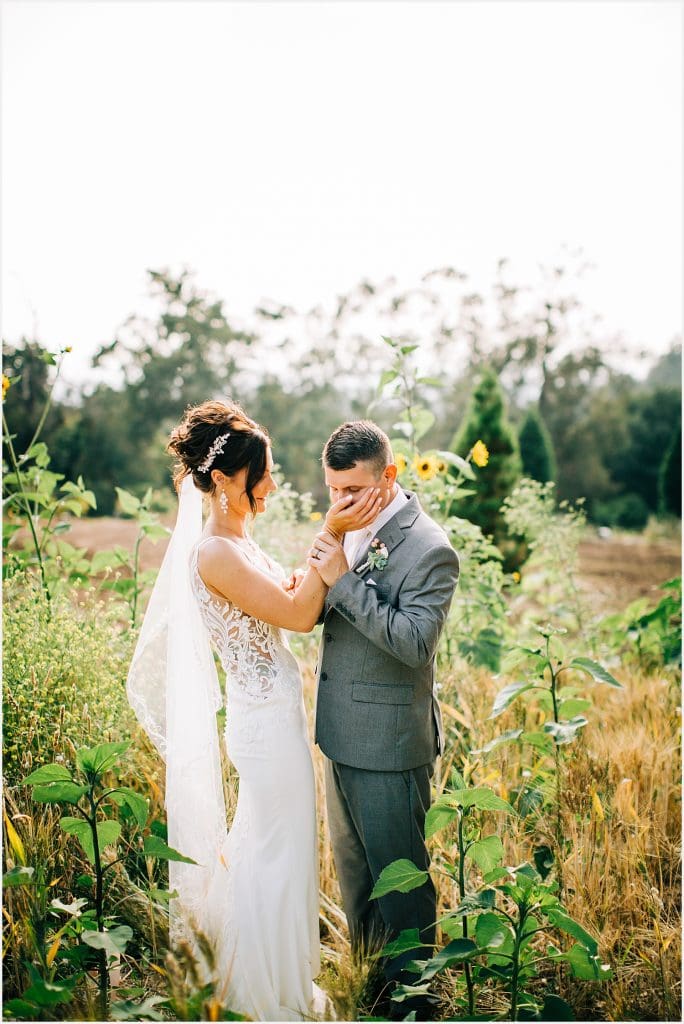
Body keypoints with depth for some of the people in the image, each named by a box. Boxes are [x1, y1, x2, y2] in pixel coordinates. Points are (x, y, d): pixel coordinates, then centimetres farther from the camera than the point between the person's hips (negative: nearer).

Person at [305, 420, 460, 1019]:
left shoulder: (429, 549, -20)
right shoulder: (349, 529, 4)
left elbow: (414, 643, -27)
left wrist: (344, 579, -28)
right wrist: (316, 575, -14)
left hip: (389, 742, -8)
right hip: (342, 733, 8)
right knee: (352, 867, 23)